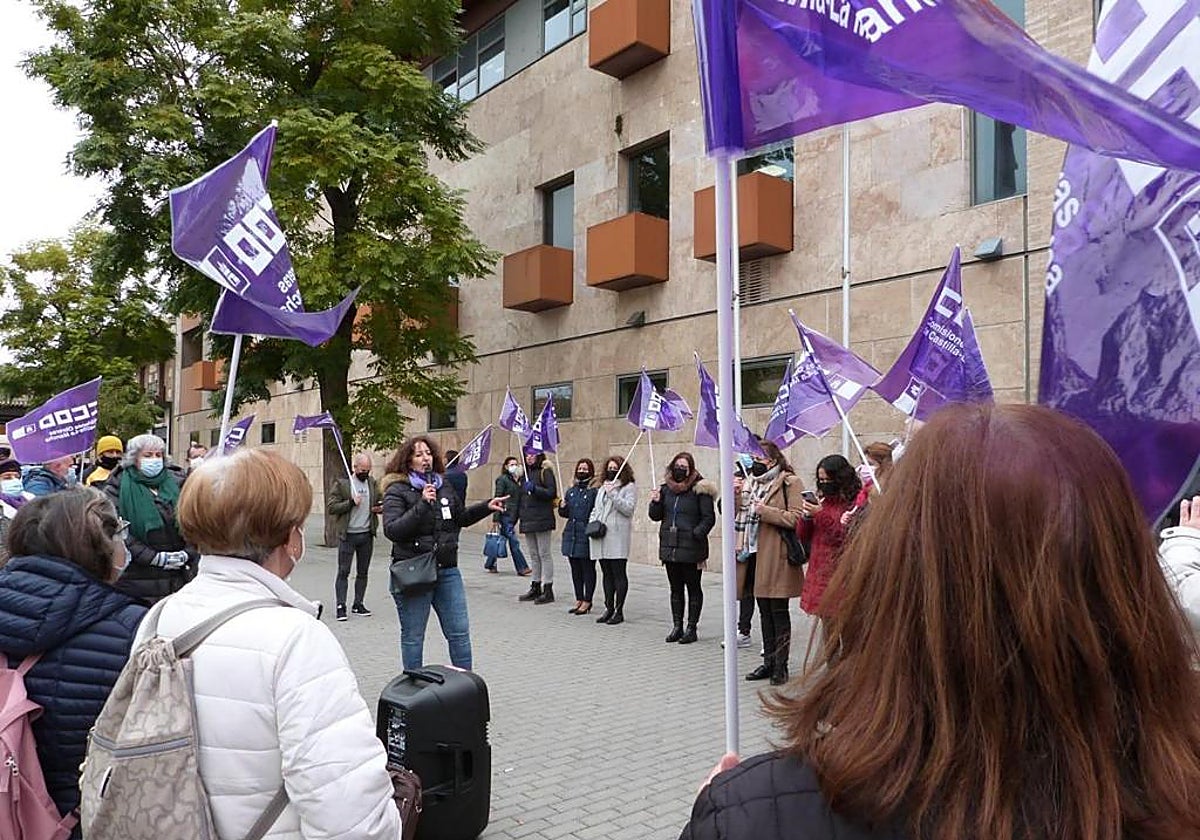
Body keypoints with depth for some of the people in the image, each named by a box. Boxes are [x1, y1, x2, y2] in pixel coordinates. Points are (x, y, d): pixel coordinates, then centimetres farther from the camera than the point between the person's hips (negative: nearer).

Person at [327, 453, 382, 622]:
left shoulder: (373, 484, 9)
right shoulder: (342, 483, -4)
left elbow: (381, 501, 20)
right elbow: (331, 507, -8)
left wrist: (380, 508, -3)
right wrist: (351, 503, -19)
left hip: (367, 534, 5)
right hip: (348, 535, -5)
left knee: (363, 572, 10)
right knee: (343, 571, -4)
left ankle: (358, 604, 19)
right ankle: (340, 606, 0)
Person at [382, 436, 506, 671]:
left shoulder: (444, 487, 10)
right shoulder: (397, 491, -6)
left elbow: (462, 517, 25)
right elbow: (391, 530, -19)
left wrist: (487, 507, 13)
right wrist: (422, 505, -25)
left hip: (447, 570, 5)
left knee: (459, 631, 8)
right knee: (413, 636, 7)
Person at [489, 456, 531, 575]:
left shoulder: (518, 480, 14)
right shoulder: (502, 479, -6)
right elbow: (497, 498, -10)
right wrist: (496, 518, -14)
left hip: (513, 515, 7)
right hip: (505, 515, -7)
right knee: (514, 542, -7)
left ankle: (490, 564, 23)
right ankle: (522, 568, -4)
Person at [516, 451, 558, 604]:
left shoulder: (545, 472, -6)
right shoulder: (525, 473, 17)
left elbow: (552, 493, -14)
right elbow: (520, 497, 20)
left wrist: (534, 489, -23)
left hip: (542, 520, -7)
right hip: (527, 521, 7)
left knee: (545, 554, -3)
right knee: (534, 555, 12)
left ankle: (548, 590, 0)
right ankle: (535, 588, 18)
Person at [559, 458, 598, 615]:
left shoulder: (595, 490, -8)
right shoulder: (571, 491, 14)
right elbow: (566, 513, 21)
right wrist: (562, 507, 1)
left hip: (586, 536, -7)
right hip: (571, 535, 7)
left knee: (588, 569, 3)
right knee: (575, 569, 13)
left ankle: (587, 601, 11)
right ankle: (579, 599, 24)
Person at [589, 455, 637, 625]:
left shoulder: (629, 487, 0)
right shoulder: (602, 488, 22)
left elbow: (628, 509, -13)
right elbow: (595, 509, 26)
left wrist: (613, 494, -18)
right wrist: (592, 522, 7)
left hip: (618, 537, -6)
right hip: (601, 538, 7)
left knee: (619, 573, -4)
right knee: (607, 574, 11)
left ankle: (619, 611, 1)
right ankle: (609, 608, 17)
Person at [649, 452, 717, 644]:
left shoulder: (699, 489, -7)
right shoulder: (666, 488, 10)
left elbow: (709, 518, -8)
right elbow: (656, 516, 14)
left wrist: (697, 533, -20)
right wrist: (655, 503, -5)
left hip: (691, 548, -5)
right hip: (669, 546, 6)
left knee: (693, 588, 6)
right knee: (675, 589, 13)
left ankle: (691, 628, 13)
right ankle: (677, 627, 22)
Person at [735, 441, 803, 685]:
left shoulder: (790, 483, -7)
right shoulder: (749, 483, 15)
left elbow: (796, 517, -18)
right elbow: (736, 516, 15)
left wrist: (765, 510, -18)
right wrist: (734, 495, -3)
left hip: (776, 557, -7)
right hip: (754, 555, 7)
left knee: (778, 611, 0)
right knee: (765, 611, 14)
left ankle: (780, 665, 10)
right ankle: (769, 662, 23)